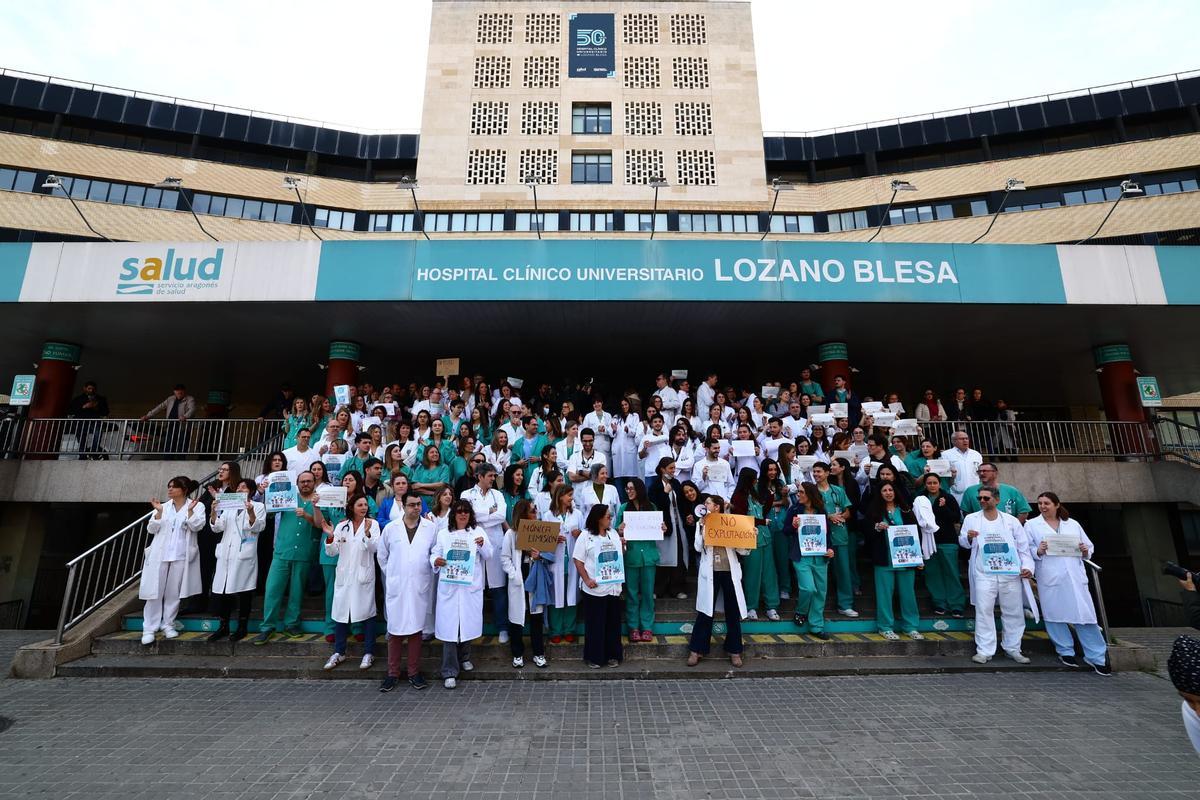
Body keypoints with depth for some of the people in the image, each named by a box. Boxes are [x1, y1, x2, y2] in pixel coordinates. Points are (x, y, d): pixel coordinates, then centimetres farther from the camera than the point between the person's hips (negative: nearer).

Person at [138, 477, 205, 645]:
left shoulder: (196, 506, 1)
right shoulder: (163, 506, 9)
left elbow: (196, 526, -11)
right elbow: (151, 529, 3)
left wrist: (190, 510, -23)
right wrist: (159, 512, -10)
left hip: (181, 556, -2)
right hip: (159, 555, 2)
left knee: (174, 593, 6)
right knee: (155, 592, 1)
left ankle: (168, 625, 18)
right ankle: (149, 628, 9)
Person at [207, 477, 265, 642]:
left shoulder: (258, 506, 5)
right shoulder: (229, 506, 17)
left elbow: (258, 527, -8)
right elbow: (217, 527, 8)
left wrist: (251, 512, -23)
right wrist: (214, 512, -8)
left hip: (245, 554, -4)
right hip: (226, 553, 4)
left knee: (244, 590, 1)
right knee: (224, 590, 6)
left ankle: (242, 627, 12)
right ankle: (223, 626, 17)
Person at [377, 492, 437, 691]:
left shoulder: (431, 527, -2)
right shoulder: (390, 528, 2)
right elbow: (381, 555, 11)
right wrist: (391, 574, 9)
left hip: (420, 587, 0)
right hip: (396, 587, 1)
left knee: (416, 629, 8)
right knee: (395, 630, 6)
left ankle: (414, 672, 21)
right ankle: (393, 673, 20)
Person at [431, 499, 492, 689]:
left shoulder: (478, 532, 7)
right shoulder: (443, 534, 8)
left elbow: (488, 557, 4)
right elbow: (434, 553, 4)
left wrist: (483, 545, -17)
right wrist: (435, 561, -18)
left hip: (471, 586, 1)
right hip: (449, 586, -1)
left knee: (468, 623, 8)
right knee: (449, 626, -4)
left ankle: (464, 658, 34)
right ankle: (449, 672, 5)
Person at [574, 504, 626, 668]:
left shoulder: (614, 534, 8)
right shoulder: (585, 537, -8)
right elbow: (578, 561, -9)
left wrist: (622, 545, -1)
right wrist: (587, 580, -17)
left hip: (613, 587, 5)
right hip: (594, 589, -5)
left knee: (613, 623, 12)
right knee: (595, 623, 5)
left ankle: (612, 655, 26)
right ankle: (593, 657, 20)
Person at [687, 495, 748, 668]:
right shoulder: (702, 524, 6)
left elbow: (743, 551, 1)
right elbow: (698, 548, -7)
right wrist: (701, 526, -10)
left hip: (729, 572, 0)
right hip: (710, 573, 0)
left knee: (733, 612, 9)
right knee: (705, 611, 3)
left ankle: (734, 650, 23)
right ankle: (696, 650, 13)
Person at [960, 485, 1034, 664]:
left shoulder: (1011, 520, 8)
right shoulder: (971, 519, 6)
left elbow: (1023, 547, 7)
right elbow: (963, 543, 10)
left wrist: (1027, 566, -7)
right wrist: (968, 537, -13)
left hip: (1010, 573, 1)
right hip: (984, 573, -1)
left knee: (1014, 611, 9)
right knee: (984, 611, -2)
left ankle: (1013, 649, 24)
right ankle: (984, 651, 4)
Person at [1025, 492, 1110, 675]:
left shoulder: (1073, 524, 16)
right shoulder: (1031, 525, 8)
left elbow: (1089, 547, 18)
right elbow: (1025, 549, 2)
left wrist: (1085, 551, -3)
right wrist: (1038, 551, -17)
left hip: (1074, 576, 2)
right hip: (1049, 578, -2)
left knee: (1085, 615, -2)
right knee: (1054, 615, 2)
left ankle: (1096, 656, 9)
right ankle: (1065, 652, 16)